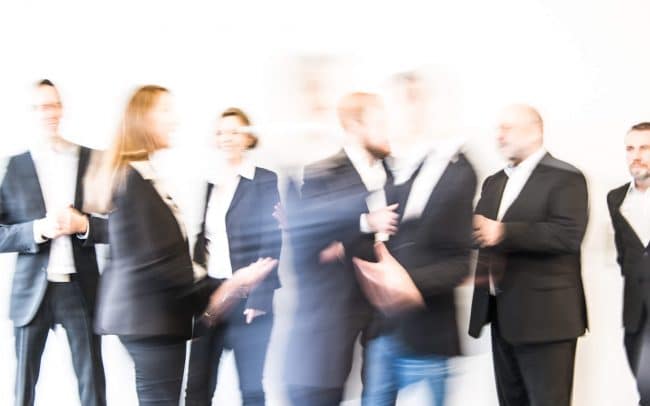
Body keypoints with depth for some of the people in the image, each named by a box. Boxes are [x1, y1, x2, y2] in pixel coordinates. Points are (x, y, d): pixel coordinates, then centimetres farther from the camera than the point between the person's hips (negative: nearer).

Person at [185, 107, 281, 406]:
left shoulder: (267, 182, -2)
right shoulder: (209, 186, 14)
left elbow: (273, 244, -8)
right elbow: (202, 242, 14)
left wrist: (260, 298, -15)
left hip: (248, 298, -4)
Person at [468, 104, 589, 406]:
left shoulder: (565, 178, -7)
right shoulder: (493, 182, 18)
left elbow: (569, 235, -20)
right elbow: (482, 230, 15)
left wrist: (504, 233, -24)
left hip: (544, 315, -8)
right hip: (502, 314, 8)